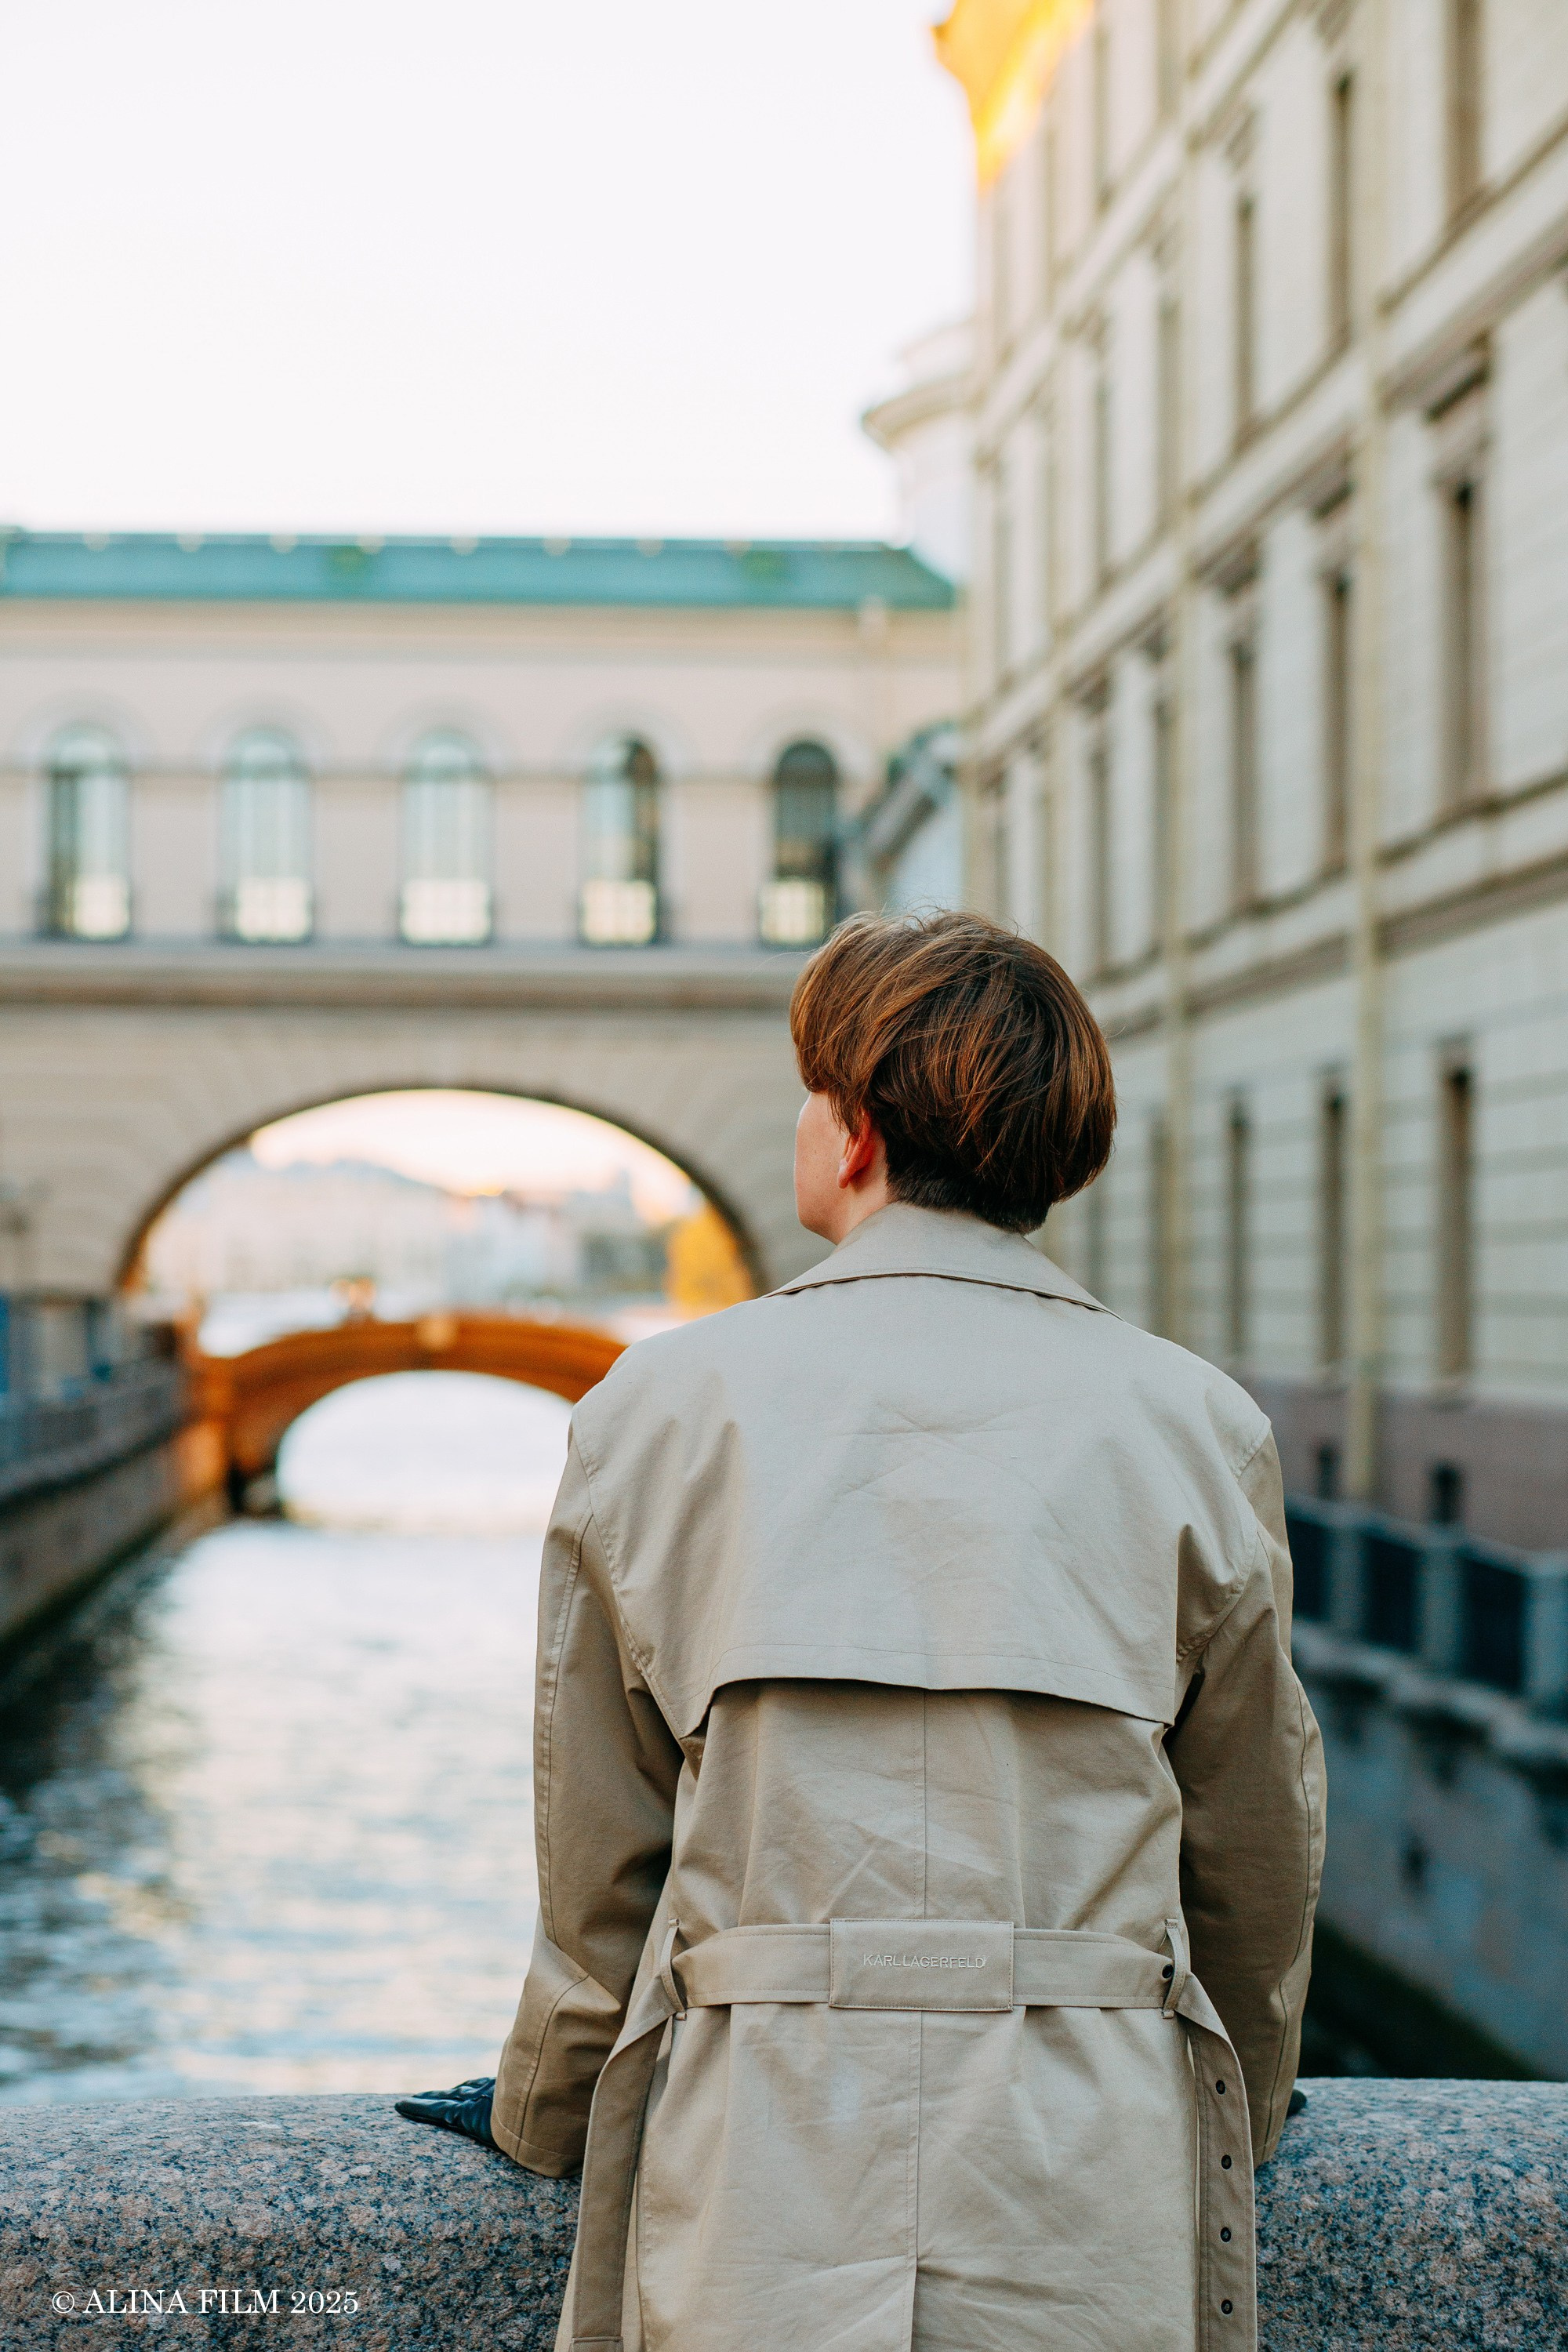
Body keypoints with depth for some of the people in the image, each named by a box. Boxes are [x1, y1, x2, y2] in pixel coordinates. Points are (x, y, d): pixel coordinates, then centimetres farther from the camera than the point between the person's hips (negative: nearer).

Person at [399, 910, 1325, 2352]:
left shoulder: (657, 1407, -1)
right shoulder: (1196, 1427, 0)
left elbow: (596, 1866, 5)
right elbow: (1258, 1863, 10)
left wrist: (544, 2113, 22)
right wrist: (1235, 2117, 28)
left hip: (754, 2199, 0)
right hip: (1092, 2217, 1)